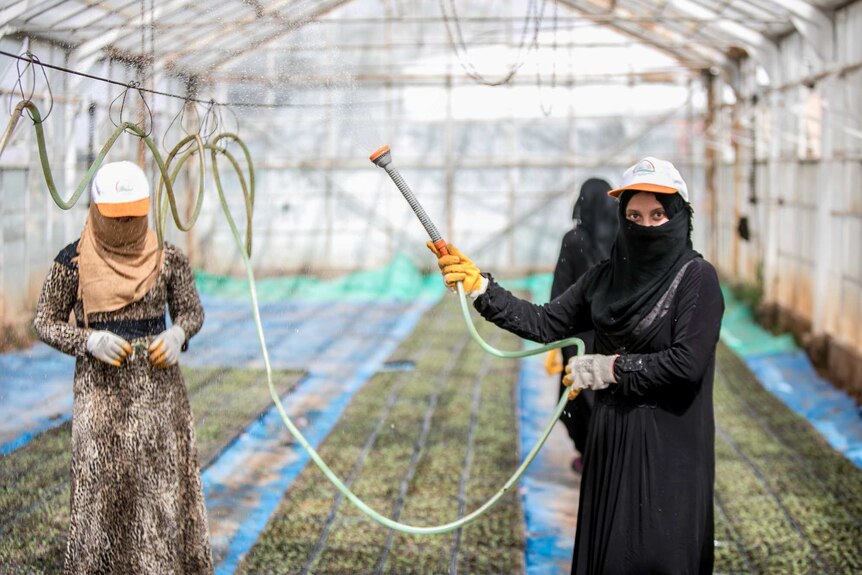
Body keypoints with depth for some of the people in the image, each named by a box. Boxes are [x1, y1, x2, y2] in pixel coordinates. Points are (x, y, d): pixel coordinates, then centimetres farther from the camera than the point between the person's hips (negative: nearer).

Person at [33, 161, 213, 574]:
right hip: (101, 386, -2)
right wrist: (91, 342, -17)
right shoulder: (73, 260, -6)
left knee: (166, 483, 1)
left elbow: (191, 312, 10)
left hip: (159, 385, 2)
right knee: (101, 489, -4)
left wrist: (176, 336, -13)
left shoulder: (168, 258, -2)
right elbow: (45, 323, 2)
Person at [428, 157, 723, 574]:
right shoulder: (606, 277, 7)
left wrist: (611, 368, -12)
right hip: (611, 443, 5)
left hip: (668, 448, -5)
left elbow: (687, 364, -18)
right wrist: (480, 287, -3)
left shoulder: (696, 277, -10)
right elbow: (545, 324, 5)